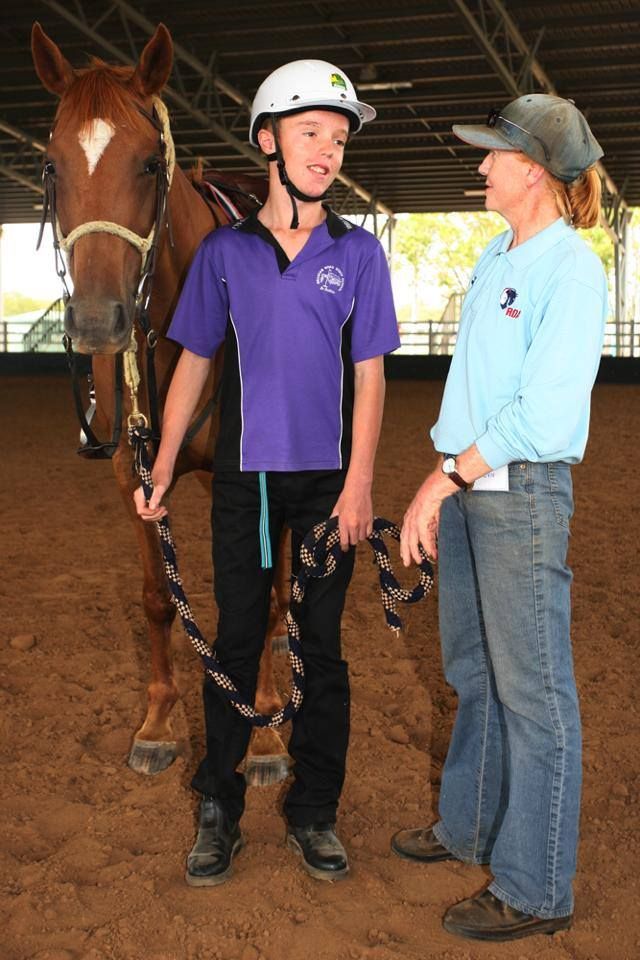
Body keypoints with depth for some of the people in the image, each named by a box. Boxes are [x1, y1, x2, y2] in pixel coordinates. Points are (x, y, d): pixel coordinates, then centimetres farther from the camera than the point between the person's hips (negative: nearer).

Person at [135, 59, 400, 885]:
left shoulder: (358, 253, 0)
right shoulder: (224, 250, 2)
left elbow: (368, 376, -2)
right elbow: (193, 363, 7)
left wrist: (358, 484, -10)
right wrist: (160, 473, 4)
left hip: (326, 480, 0)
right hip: (242, 477, 1)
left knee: (320, 647, 8)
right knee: (235, 642, 7)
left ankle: (313, 813, 21)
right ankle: (219, 811, 20)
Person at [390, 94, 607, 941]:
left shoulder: (572, 269, -15)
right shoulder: (495, 257, 11)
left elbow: (544, 414, -22)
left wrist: (445, 476, -19)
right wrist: (442, 481, 11)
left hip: (521, 497, -9)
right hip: (466, 489, 9)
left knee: (532, 690, 2)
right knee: (473, 672, 20)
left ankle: (535, 889, 14)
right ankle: (471, 828, 38)